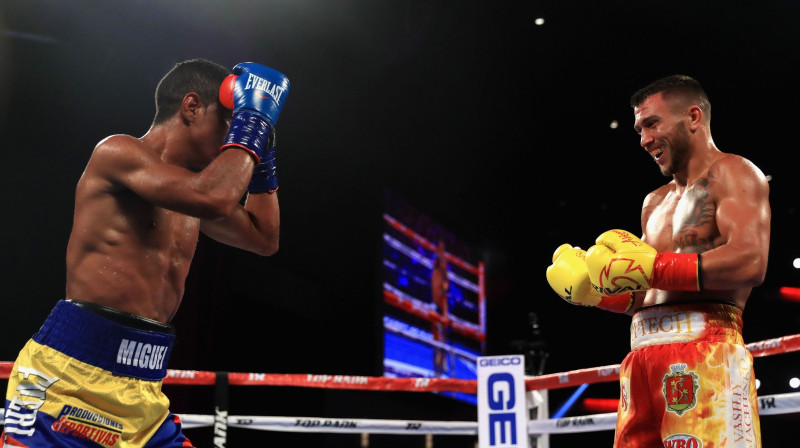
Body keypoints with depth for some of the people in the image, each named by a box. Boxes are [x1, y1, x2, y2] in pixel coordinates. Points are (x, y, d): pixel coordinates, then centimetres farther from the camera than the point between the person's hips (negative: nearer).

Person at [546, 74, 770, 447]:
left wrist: (649, 267, -12)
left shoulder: (731, 172, 3)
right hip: (642, 356, 7)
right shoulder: (654, 203, 26)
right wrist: (590, 289, 10)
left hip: (702, 350, -7)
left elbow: (750, 263, -15)